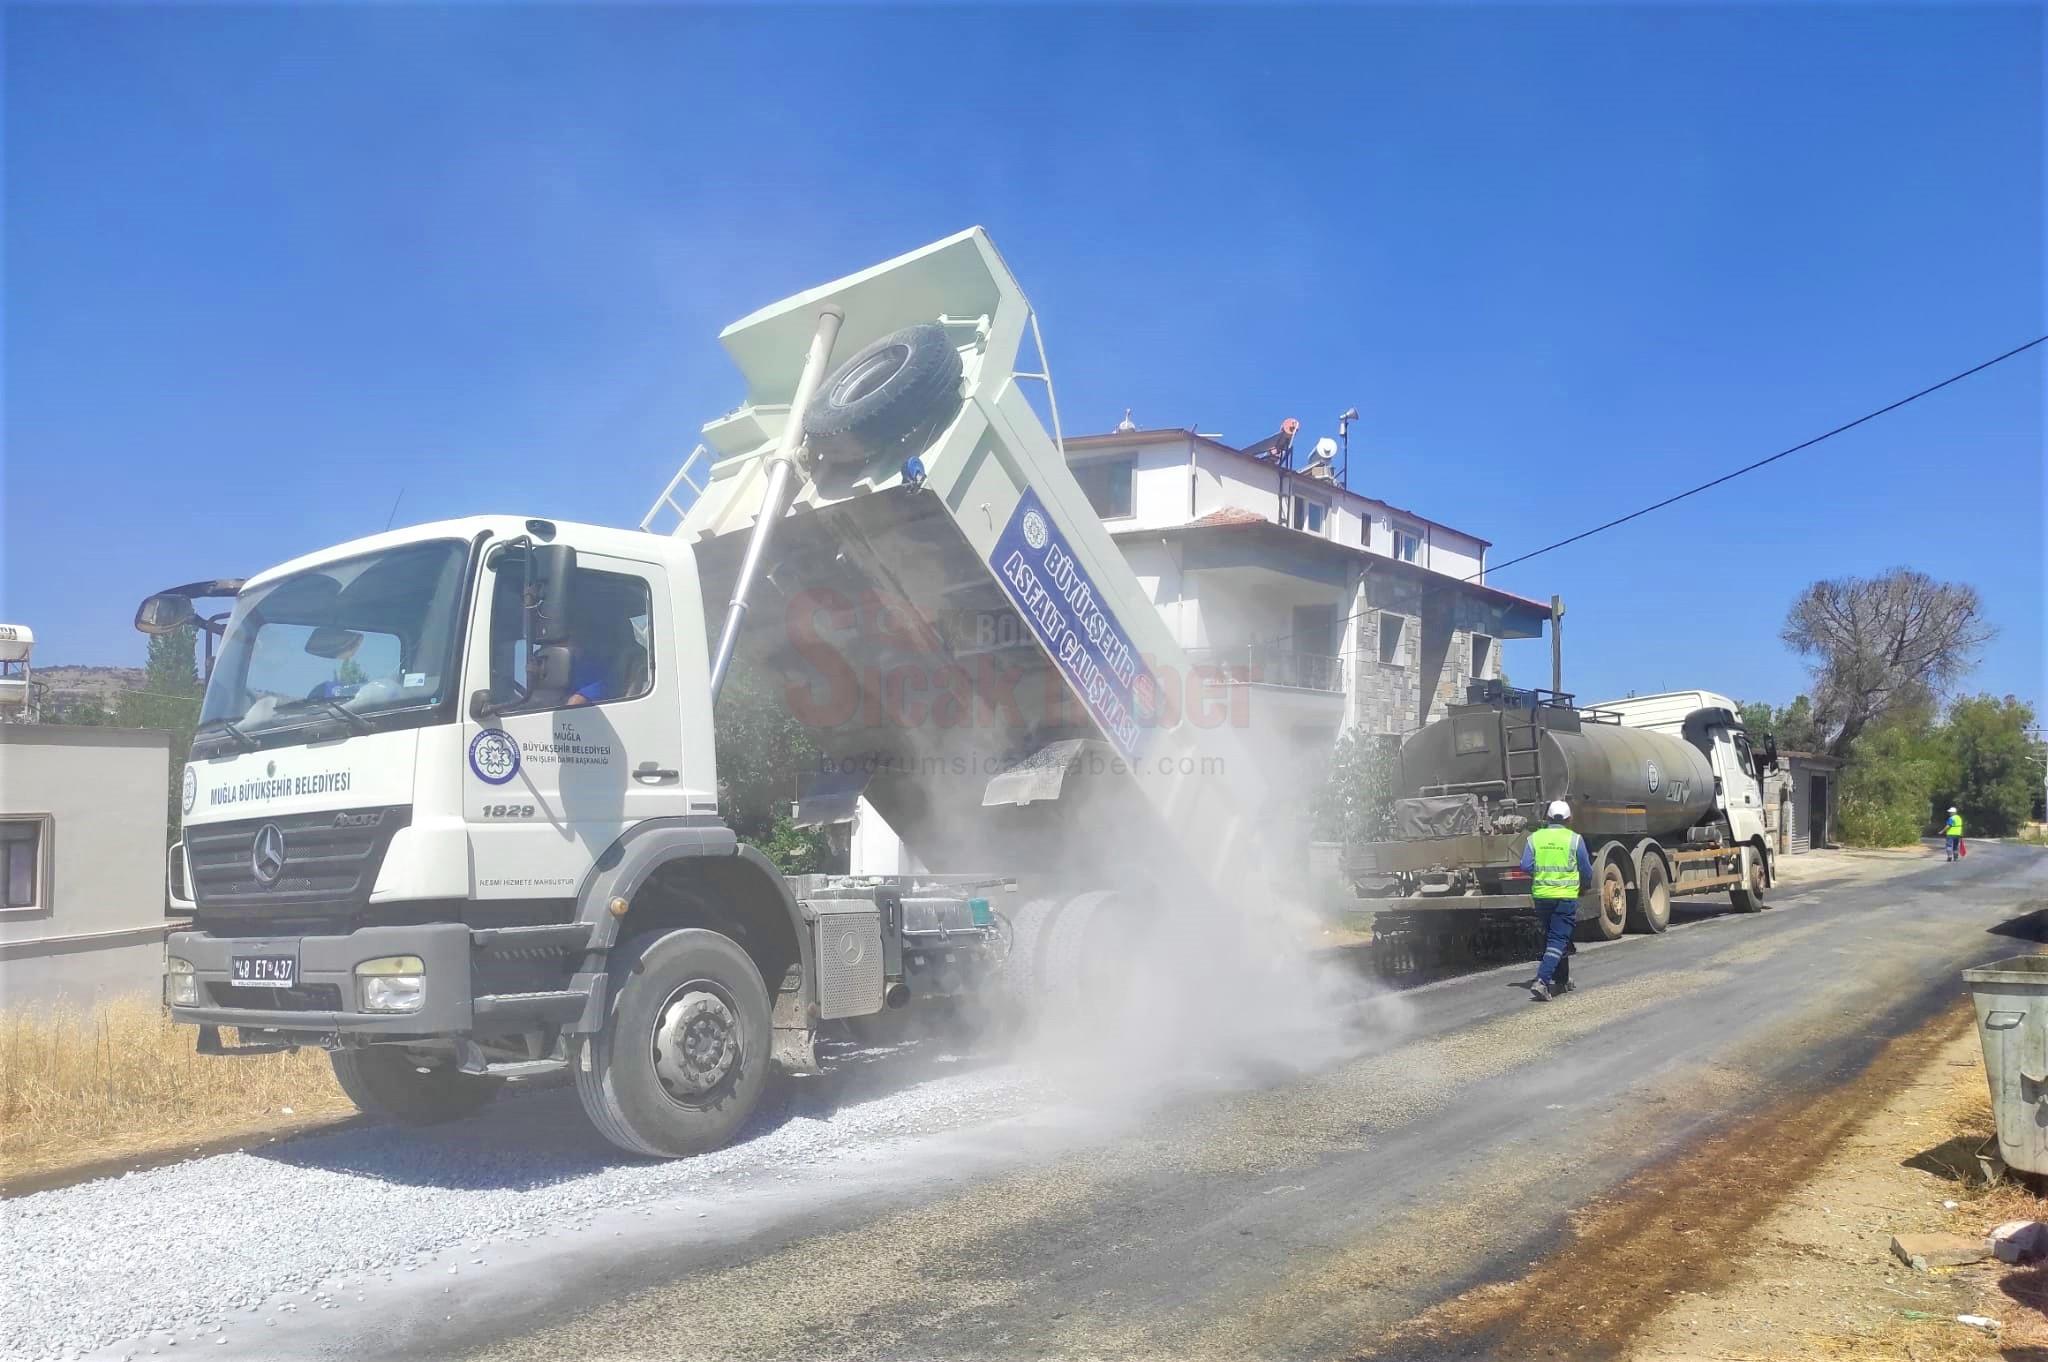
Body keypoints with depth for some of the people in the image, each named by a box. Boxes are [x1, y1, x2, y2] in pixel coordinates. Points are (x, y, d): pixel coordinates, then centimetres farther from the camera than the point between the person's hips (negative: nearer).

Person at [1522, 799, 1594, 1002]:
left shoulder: (1535, 838, 3)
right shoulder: (1574, 839, -3)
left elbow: (1526, 866, -4)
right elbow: (1587, 871, 3)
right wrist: (1584, 888, 23)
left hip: (1541, 896, 3)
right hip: (1566, 896, -3)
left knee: (1551, 938, 19)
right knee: (1557, 941, -4)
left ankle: (1562, 981, 29)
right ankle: (1542, 982, -19)